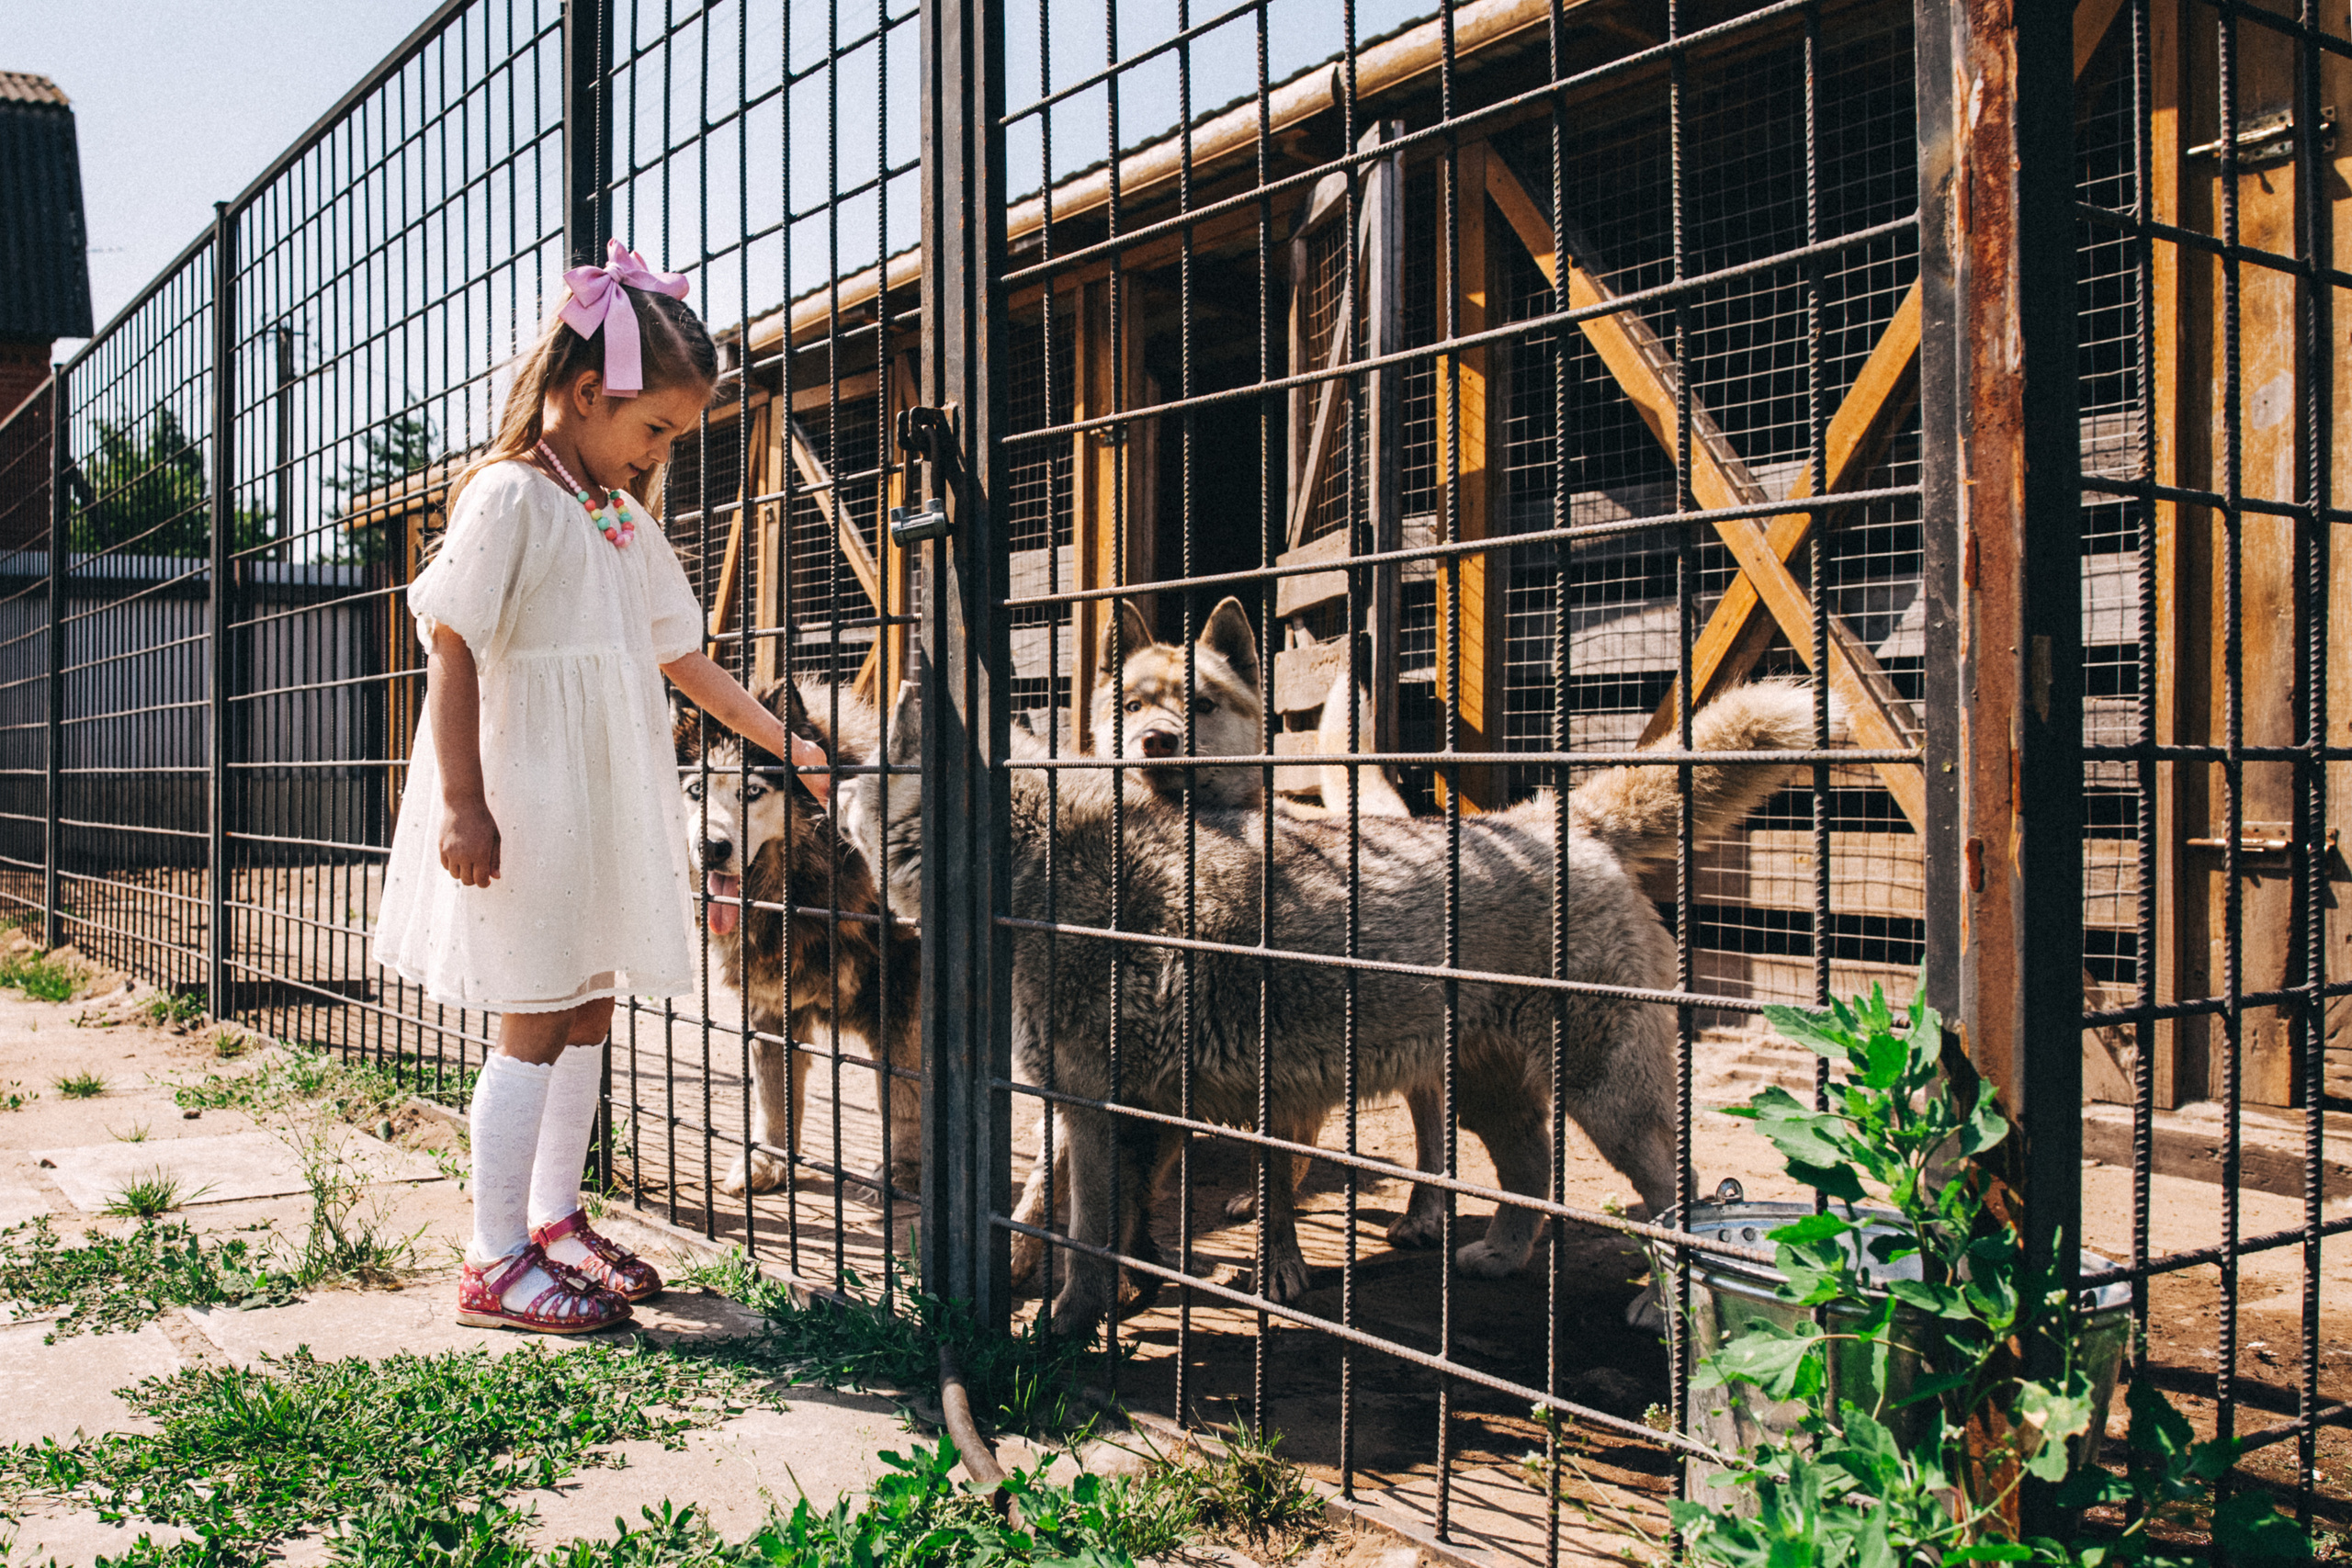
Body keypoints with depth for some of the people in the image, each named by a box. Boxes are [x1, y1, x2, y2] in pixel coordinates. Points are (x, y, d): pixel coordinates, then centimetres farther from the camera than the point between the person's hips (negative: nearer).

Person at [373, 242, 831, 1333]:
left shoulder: (628, 521, 14)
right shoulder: (508, 496, -10)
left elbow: (681, 657, 19)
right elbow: (452, 648, -14)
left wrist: (784, 742, 15)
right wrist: (463, 803, -19)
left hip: (607, 797, 8)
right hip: (525, 795, -8)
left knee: (588, 1008, 13)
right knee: (534, 1021, -5)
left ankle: (556, 1221, 25)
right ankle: (496, 1262, 5)